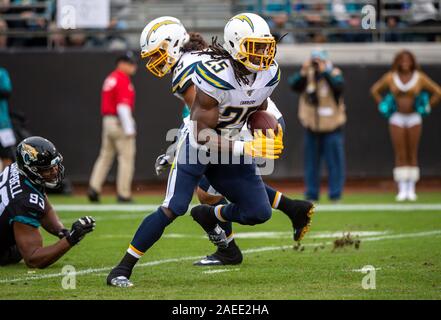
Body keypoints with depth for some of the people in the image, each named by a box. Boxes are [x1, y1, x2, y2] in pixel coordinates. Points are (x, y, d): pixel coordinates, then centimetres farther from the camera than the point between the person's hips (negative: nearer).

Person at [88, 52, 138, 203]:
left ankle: (94, 187, -1)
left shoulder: (110, 79, 16)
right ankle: (123, 194, -3)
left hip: (107, 121, 9)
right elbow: (123, 106, -20)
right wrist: (129, 129, -21)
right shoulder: (123, 80, -12)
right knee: (126, 157, -3)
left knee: (105, 156, 11)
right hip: (120, 122, -9)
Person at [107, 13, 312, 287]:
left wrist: (268, 134, -10)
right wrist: (248, 149, -34)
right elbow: (203, 134, -28)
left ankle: (209, 216, 32)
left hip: (230, 146, 6)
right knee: (174, 208, -18)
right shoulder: (215, 75, -30)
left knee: (260, 213, 1)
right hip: (198, 144, -6)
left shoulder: (269, 74, -9)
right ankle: (122, 269, -9)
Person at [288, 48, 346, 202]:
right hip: (312, 127, 3)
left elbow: (338, 85, -25)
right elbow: (293, 84, -12)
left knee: (334, 161, -2)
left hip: (331, 127, -3)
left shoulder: (334, 74, -4)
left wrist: (324, 71, -26)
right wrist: (303, 72, -24)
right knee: (311, 162, 7)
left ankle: (335, 194, 4)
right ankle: (312, 194, 13)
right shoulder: (306, 76, 4)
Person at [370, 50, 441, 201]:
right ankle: (402, 190, -1)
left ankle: (411, 190, 7)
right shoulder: (390, 77, -2)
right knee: (400, 156, -3)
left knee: (412, 155, 2)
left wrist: (427, 107, -1)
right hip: (397, 119, 0)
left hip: (414, 119, 0)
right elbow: (375, 90, 13)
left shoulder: (420, 78, -4)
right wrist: (383, 106, 4)